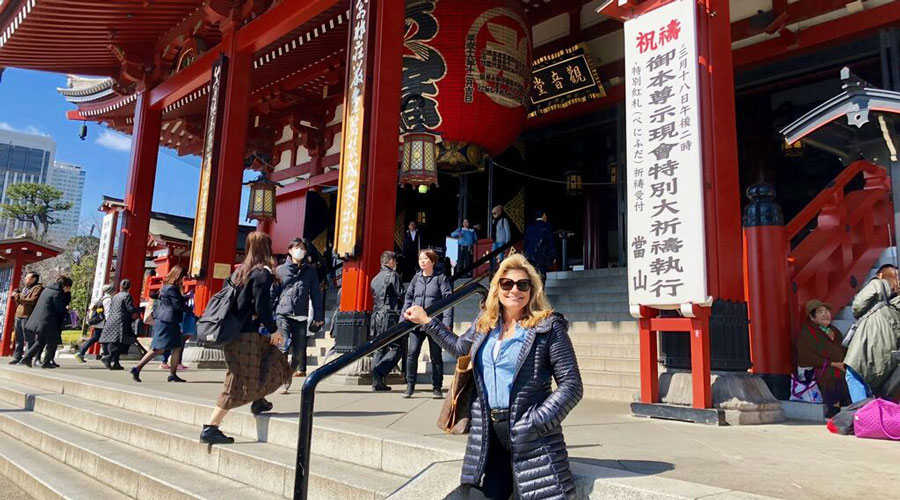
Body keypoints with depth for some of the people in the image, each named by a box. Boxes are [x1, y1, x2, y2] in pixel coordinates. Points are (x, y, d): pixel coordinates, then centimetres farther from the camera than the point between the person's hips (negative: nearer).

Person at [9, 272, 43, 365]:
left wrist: (20, 298, -16)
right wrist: (16, 297, 12)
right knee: (18, 339, 10)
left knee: (28, 339, -8)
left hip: (28, 317, -9)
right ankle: (17, 358, 14)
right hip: (19, 316, 9)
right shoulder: (25, 289, 26)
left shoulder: (38, 288, -2)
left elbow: (33, 301, -17)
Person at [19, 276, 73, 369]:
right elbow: (59, 309, -11)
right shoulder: (58, 293, -12)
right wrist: (66, 310, 9)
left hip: (38, 320, 9)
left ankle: (27, 357, 8)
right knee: (52, 342, 3)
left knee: (40, 341, 19)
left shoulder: (47, 289, 15)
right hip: (47, 322, -8)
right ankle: (46, 362, 5)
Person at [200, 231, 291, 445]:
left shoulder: (240, 271, 13)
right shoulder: (262, 273, -11)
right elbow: (261, 306, -18)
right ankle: (210, 429, -2)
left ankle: (259, 400, 21)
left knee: (275, 360, 21)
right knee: (240, 383, -3)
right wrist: (274, 330, -5)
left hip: (234, 331, 9)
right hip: (247, 335, -9)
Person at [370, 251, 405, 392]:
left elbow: (374, 299, 18)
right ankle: (378, 373, -17)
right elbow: (401, 295, -8)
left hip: (377, 317, 8)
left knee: (380, 349, 10)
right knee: (398, 348, -4)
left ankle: (377, 381, 7)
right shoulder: (392, 275, -5)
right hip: (390, 317, -8)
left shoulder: (375, 278, 19)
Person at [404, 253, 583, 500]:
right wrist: (427, 321, 29)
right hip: (487, 434, 5)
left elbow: (571, 384, -9)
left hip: (529, 434, -5)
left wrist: (536, 423, -17)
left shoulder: (548, 327, -7)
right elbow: (460, 347, 30)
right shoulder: (484, 322, 10)